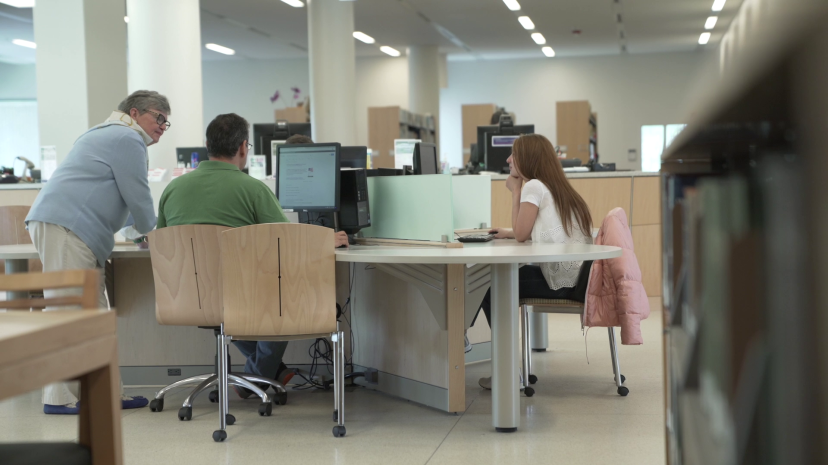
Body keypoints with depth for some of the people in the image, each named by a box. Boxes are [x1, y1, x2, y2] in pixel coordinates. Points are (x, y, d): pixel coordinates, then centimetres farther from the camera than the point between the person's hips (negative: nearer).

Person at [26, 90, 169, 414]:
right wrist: (150, 232, 12)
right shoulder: (128, 139, -3)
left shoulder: (106, 134, 31)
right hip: (66, 228, -11)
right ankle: (60, 396, -11)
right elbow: (137, 196, -5)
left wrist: (144, 229, 39)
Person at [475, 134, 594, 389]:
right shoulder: (555, 187, 18)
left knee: (490, 287, 4)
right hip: (575, 276, 9)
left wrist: (516, 191, -4)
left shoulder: (534, 186, -9)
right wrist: (508, 233, 11)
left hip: (560, 280, -9)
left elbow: (521, 235, -11)